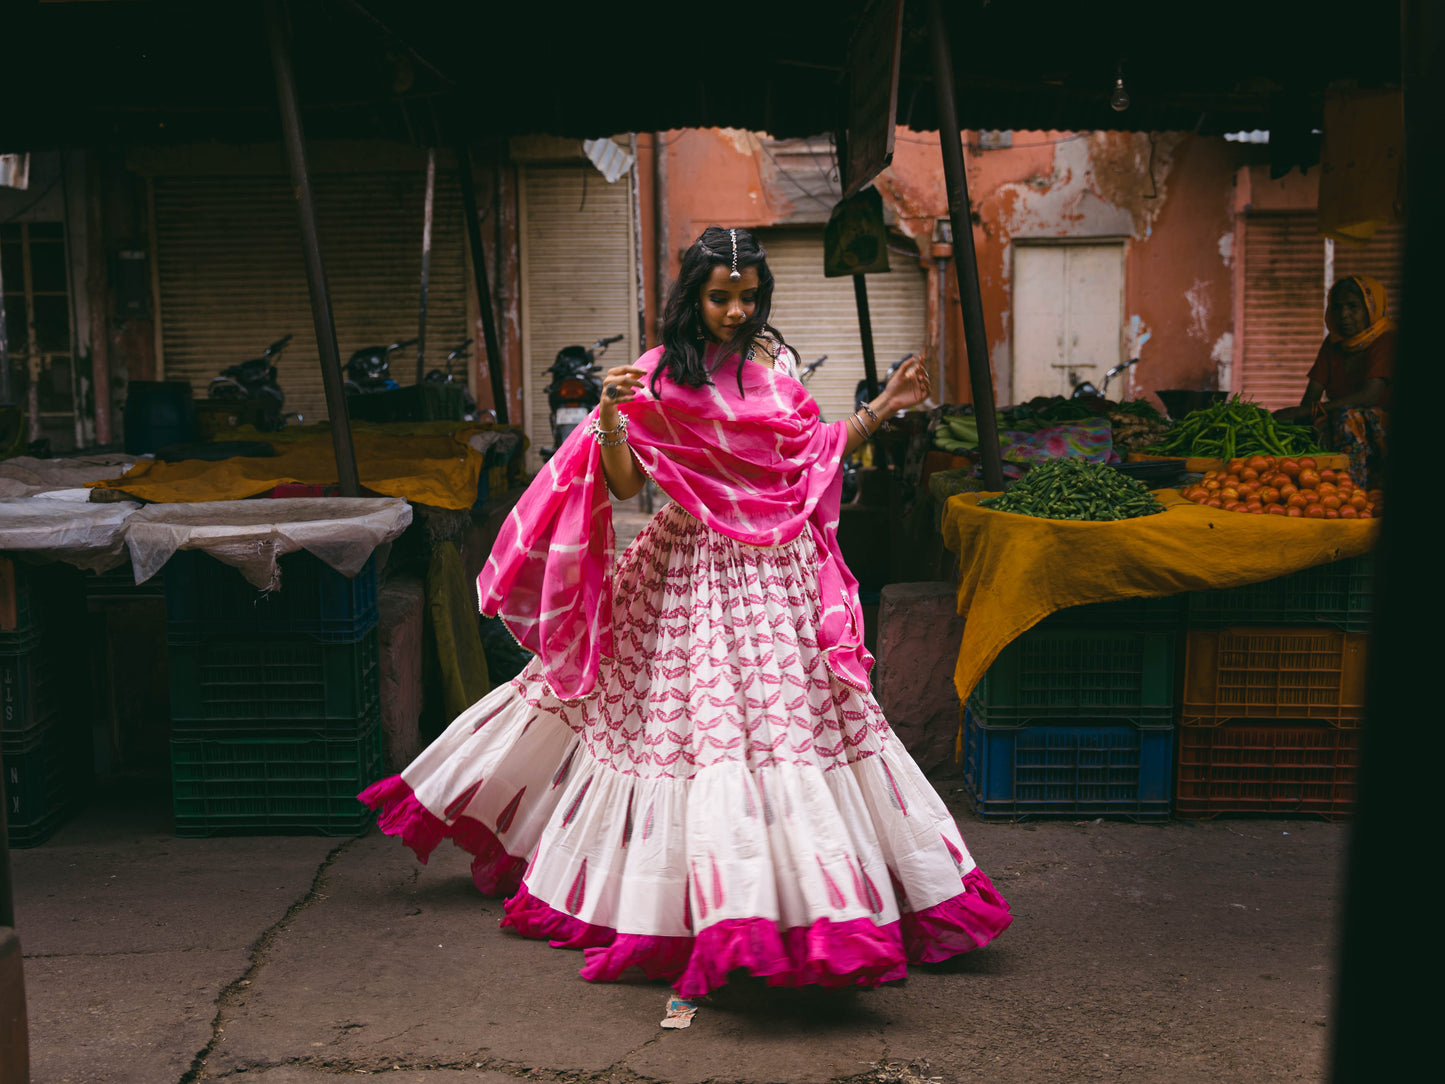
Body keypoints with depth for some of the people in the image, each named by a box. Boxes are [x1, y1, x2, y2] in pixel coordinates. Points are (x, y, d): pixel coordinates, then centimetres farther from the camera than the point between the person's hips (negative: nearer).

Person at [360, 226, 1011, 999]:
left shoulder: (773, 363, 9)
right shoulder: (658, 378, -4)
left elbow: (815, 454, 15)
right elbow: (626, 484, -8)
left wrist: (882, 408, 7)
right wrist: (610, 420, -24)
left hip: (776, 569, 4)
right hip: (692, 567, -4)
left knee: (786, 713, 6)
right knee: (701, 717, -5)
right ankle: (726, 906, 8)